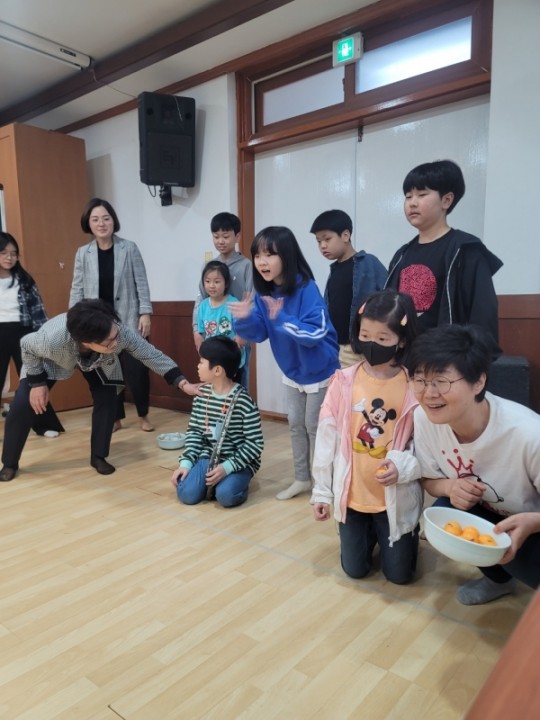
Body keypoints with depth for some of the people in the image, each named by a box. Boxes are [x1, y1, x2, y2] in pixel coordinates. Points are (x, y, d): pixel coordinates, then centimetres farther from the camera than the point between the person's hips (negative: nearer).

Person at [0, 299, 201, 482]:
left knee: (107, 400, -13)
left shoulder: (121, 333, -43)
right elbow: (26, 346, -22)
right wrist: (37, 382, -17)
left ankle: (98, 457, 9)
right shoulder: (52, 340, -46)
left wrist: (183, 383, -36)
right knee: (23, 405, -10)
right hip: (52, 360, -1)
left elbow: (152, 355, -30)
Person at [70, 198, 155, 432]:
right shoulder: (83, 253, 4)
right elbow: (77, 289, 5)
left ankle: (143, 415, 19)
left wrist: (145, 312, -7)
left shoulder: (129, 248, 0)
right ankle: (116, 418, 23)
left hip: (128, 320, -2)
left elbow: (141, 283, 0)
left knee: (136, 368, 0)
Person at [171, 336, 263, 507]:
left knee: (226, 496, -30)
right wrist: (186, 462, -5)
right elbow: (194, 431, 8)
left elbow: (255, 443, -15)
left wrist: (227, 466, -23)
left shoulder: (243, 400, -17)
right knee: (186, 494, -19)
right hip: (208, 456, 4)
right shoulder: (202, 393, 1)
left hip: (239, 461, -4)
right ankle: (211, 480, 10)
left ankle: (238, 480, 2)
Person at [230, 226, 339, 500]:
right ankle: (302, 478, 33)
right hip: (292, 371, 7)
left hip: (319, 371, -7)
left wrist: (281, 318, -37)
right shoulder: (263, 293, -8)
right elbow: (260, 333, -5)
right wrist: (245, 319, -25)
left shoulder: (306, 289, -27)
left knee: (314, 426, 5)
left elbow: (316, 333, -32)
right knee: (295, 424, 16)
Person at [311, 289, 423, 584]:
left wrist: (404, 465, -27)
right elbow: (326, 438, -4)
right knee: (355, 569, 15)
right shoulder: (344, 381, -10)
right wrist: (321, 491, 0)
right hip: (352, 495, 2)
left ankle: (408, 535, 43)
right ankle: (371, 534, 45)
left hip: (396, 499, -1)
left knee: (399, 574, 12)